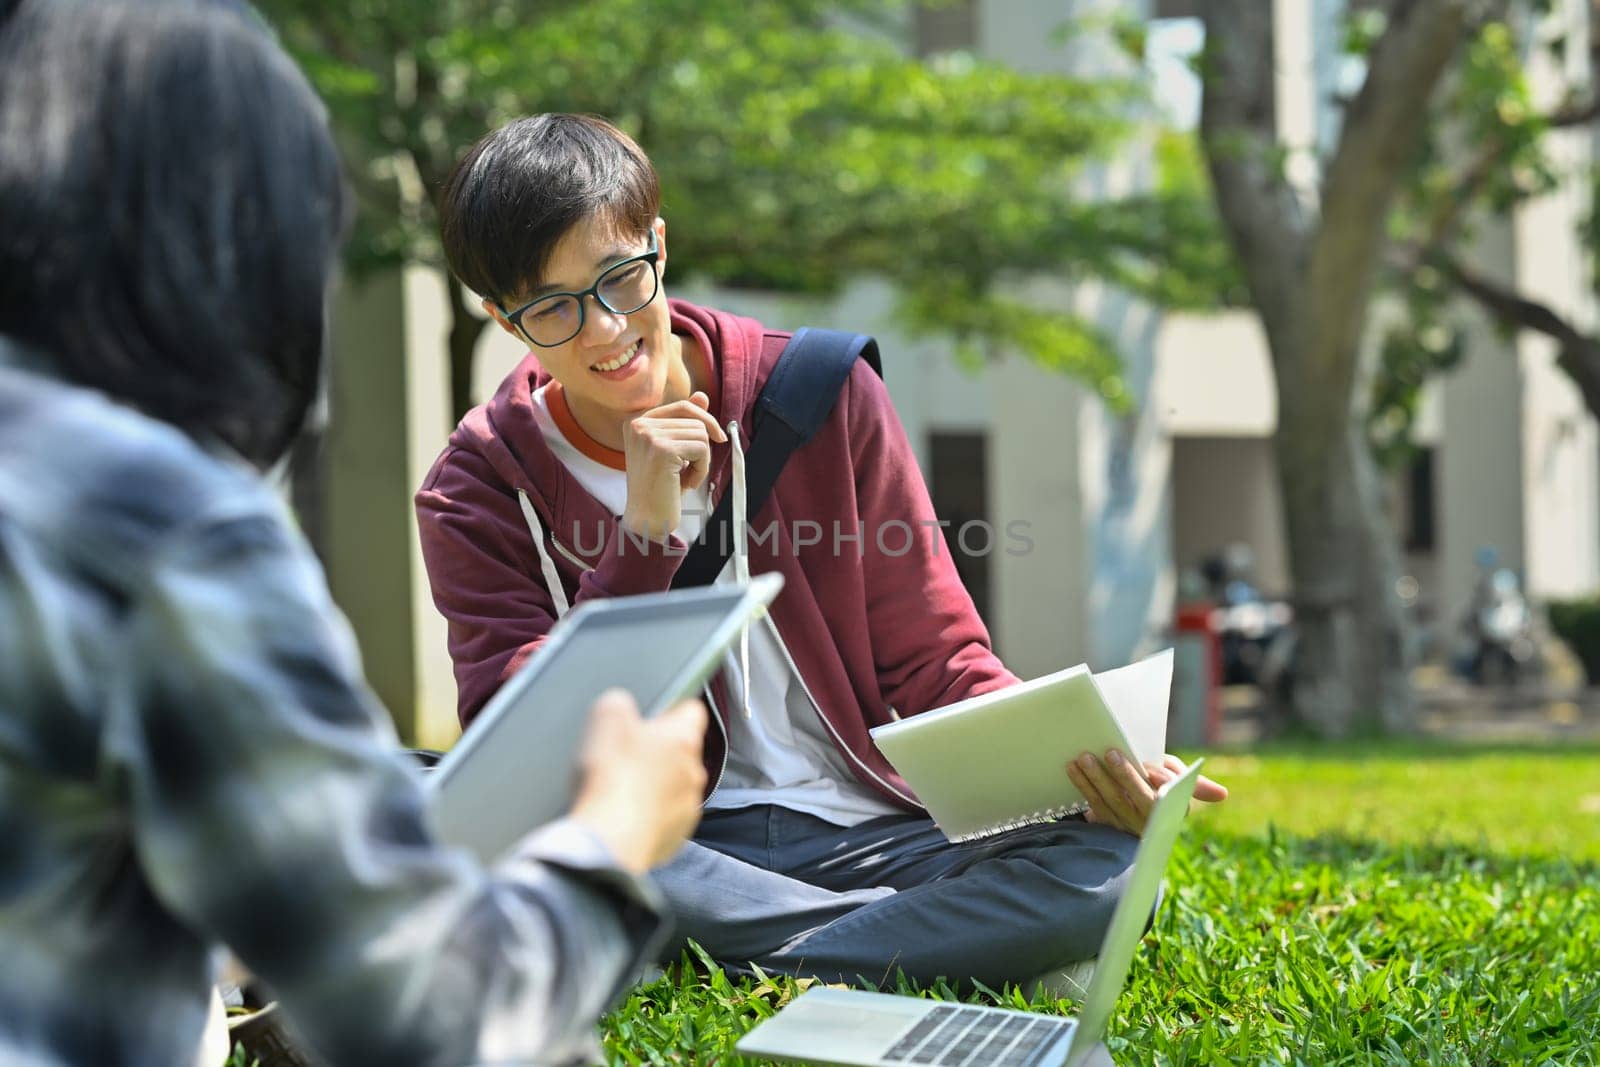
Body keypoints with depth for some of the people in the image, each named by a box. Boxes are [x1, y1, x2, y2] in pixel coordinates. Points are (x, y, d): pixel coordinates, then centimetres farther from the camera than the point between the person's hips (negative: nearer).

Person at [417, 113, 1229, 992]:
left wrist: (1074, 754, -16)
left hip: (865, 833, 1)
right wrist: (645, 537, -17)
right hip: (663, 850, 0)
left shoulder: (820, 396, 4)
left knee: (1107, 862, -26)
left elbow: (933, 659, 5)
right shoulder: (481, 489, 2)